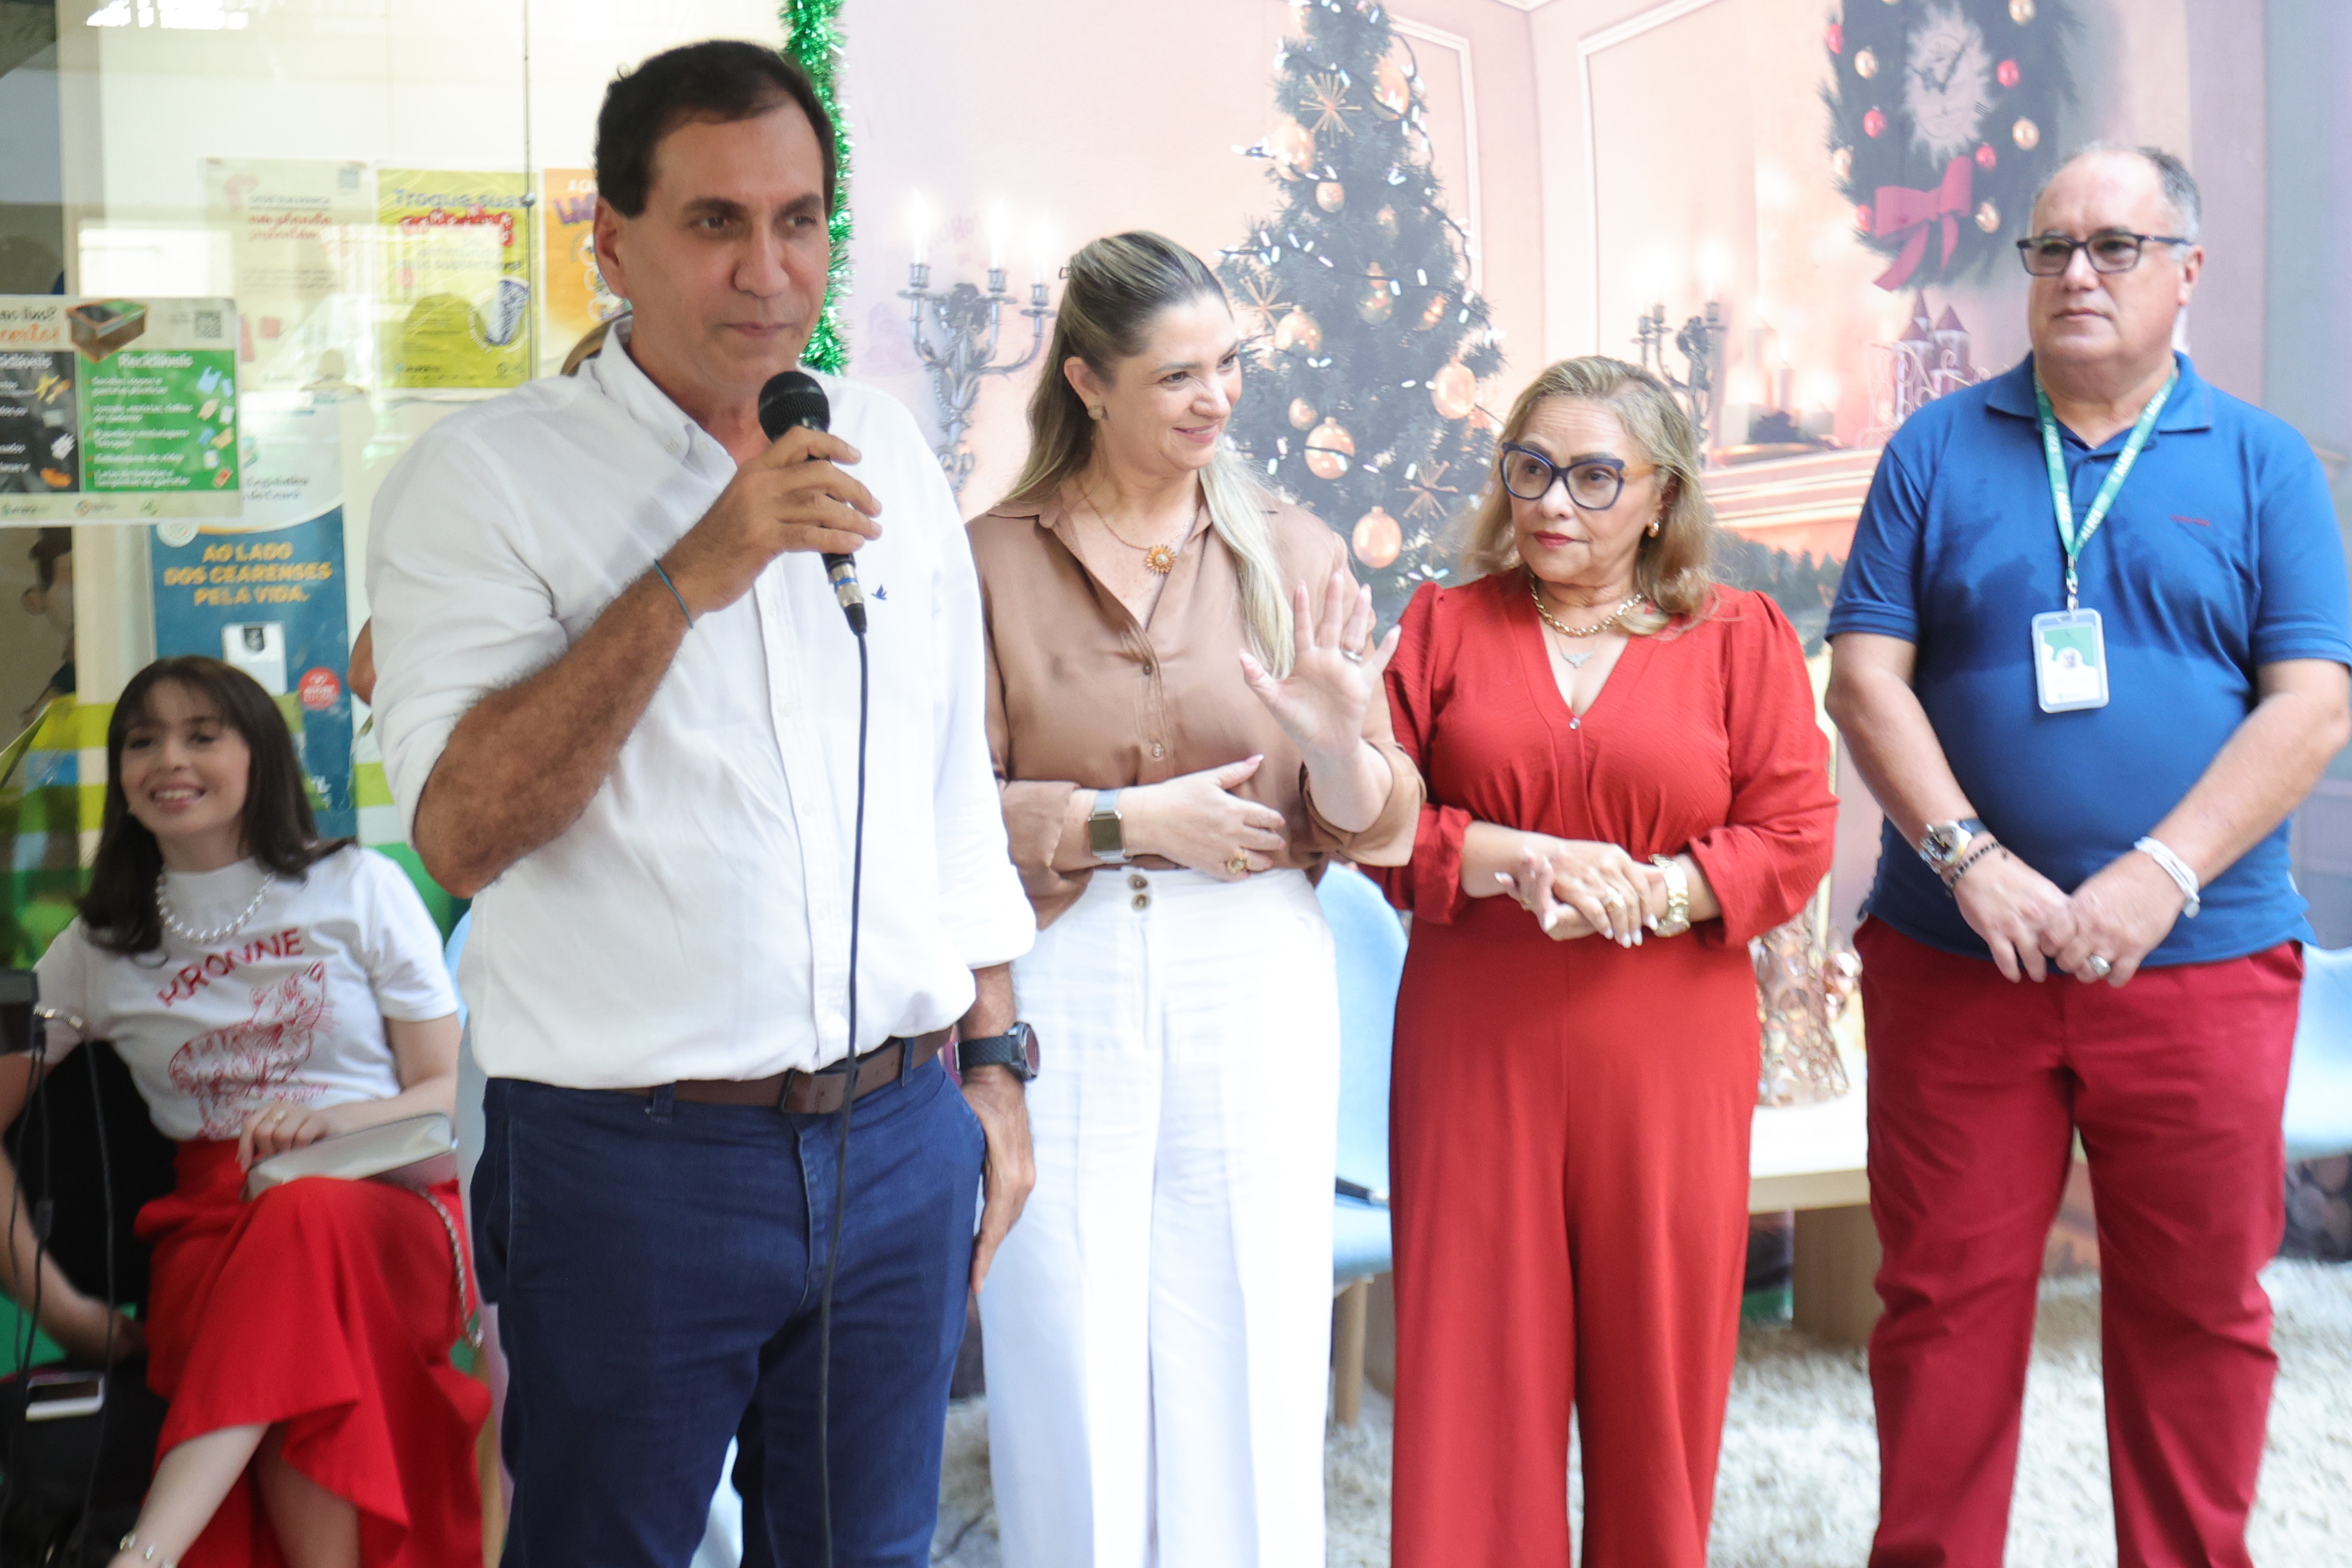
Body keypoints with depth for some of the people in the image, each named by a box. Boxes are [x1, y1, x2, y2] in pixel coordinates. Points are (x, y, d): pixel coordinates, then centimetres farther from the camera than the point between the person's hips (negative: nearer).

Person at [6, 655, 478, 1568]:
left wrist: (331, 1121, -16)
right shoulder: (98, 951, 17)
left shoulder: (359, 888, 11)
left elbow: (451, 1094, 7)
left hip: (391, 1210, -1)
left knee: (304, 1218, -40)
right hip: (213, 1226, 1)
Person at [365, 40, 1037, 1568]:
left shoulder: (883, 447, 9)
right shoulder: (485, 477, -7)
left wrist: (993, 1063, 14)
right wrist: (690, 580, -24)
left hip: (903, 1140, 5)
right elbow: (462, 833, -18)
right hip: (633, 1164, -4)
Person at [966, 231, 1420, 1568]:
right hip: (1059, 991, -1)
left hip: (1256, 988, 1)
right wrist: (1125, 819, -11)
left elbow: (1379, 825, 5)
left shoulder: (1296, 554, 7)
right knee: (1070, 1383, 3)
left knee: (1248, 1374, 5)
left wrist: (1336, 742, -15)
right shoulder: (995, 560, 3)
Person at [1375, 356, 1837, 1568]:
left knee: (1659, 1363, 5)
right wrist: (1519, 860, -13)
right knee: (1475, 1361, 2)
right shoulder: (1445, 626, 9)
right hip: (1474, 1052, 1)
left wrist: (1647, 894, -14)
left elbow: (1795, 841, 0)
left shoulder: (1741, 638, 6)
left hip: (1667, 1059, 0)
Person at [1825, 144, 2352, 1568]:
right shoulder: (1940, 450, 7)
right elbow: (1866, 676, 0)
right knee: (1946, 1300, 5)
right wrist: (1969, 860, -13)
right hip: (1956, 959, 0)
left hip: (2198, 967, 0)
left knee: (2198, 1312, 7)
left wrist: (2159, 876, -15)